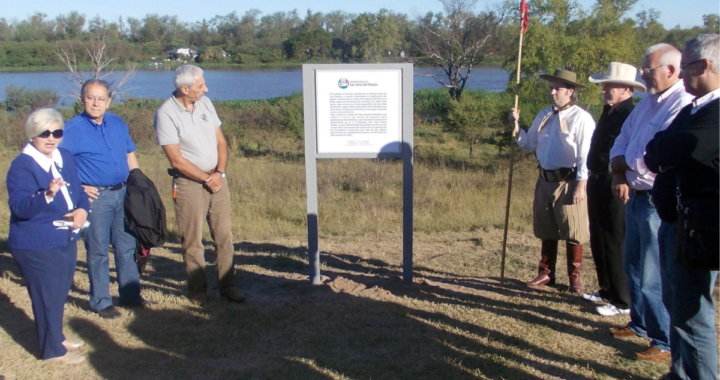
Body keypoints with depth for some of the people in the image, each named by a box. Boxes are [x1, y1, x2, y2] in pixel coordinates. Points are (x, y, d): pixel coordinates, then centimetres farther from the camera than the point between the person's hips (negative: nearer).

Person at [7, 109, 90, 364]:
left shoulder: (65, 158, 6)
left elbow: (78, 192, 12)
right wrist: (47, 195, -43)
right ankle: (52, 350, 14)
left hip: (66, 240, 8)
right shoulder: (21, 166, -17)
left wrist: (82, 210, -9)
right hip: (36, 245, -8)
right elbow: (20, 207, -25)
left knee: (60, 293, 20)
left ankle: (56, 337, 38)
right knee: (47, 296, 0)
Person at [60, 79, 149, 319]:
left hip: (123, 193, 6)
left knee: (127, 247, 13)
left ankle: (130, 295, 26)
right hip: (95, 197, -5)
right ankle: (101, 302, 16)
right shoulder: (73, 128, -9)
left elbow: (130, 156, 17)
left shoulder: (118, 124, 8)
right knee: (98, 251, 3)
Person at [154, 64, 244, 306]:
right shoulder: (166, 114, -13)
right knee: (193, 241, 4)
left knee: (224, 235, 7)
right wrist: (207, 178, -9)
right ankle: (197, 291, 16)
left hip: (217, 179, 5)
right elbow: (176, 160, -14)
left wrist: (220, 172, -5)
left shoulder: (205, 103, 5)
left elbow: (221, 141, 9)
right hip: (189, 184, -5)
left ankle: (228, 285, 17)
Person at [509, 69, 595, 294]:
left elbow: (586, 155, -12)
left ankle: (575, 278, 15)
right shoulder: (544, 116, 12)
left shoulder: (581, 118, -8)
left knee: (572, 234, 2)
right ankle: (545, 274, 26)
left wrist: (581, 185, -17)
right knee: (546, 231, 15)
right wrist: (516, 127, 1)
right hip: (545, 180, 6)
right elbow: (529, 145, 16)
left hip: (569, 182, -6)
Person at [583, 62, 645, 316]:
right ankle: (607, 290, 33)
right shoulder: (609, 112, 13)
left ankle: (622, 301, 9)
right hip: (598, 184, 10)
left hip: (615, 188, -10)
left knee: (615, 244, -2)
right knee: (598, 241, 18)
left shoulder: (632, 116, -18)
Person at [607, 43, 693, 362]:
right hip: (635, 197, 9)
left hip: (658, 203, -9)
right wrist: (619, 175, -5)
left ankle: (666, 342, 12)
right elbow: (621, 143, 13)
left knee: (654, 278, -2)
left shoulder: (683, 105, -18)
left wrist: (623, 163, -6)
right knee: (634, 268, 20)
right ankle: (640, 324, 37)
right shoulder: (648, 102, 11)